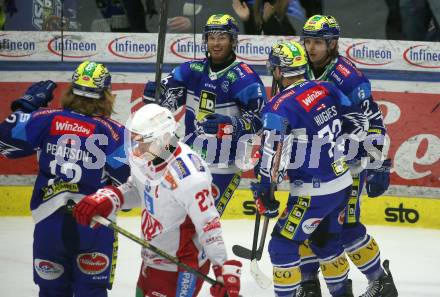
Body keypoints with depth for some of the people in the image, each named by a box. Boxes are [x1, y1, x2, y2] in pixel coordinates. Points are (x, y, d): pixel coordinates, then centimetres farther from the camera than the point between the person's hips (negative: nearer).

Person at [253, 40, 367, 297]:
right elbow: (359, 120, 13)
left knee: (282, 246, 1)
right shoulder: (326, 89, 3)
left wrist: (264, 191, -16)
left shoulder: (280, 107, -17)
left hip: (313, 193, -8)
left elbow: (273, 153, -24)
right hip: (342, 183, 8)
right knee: (326, 242, 25)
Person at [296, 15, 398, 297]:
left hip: (347, 164, -7)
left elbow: (374, 122, -20)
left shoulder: (348, 78, -21)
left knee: (345, 226, -11)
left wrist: (378, 165, -21)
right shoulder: (301, 73, 1)